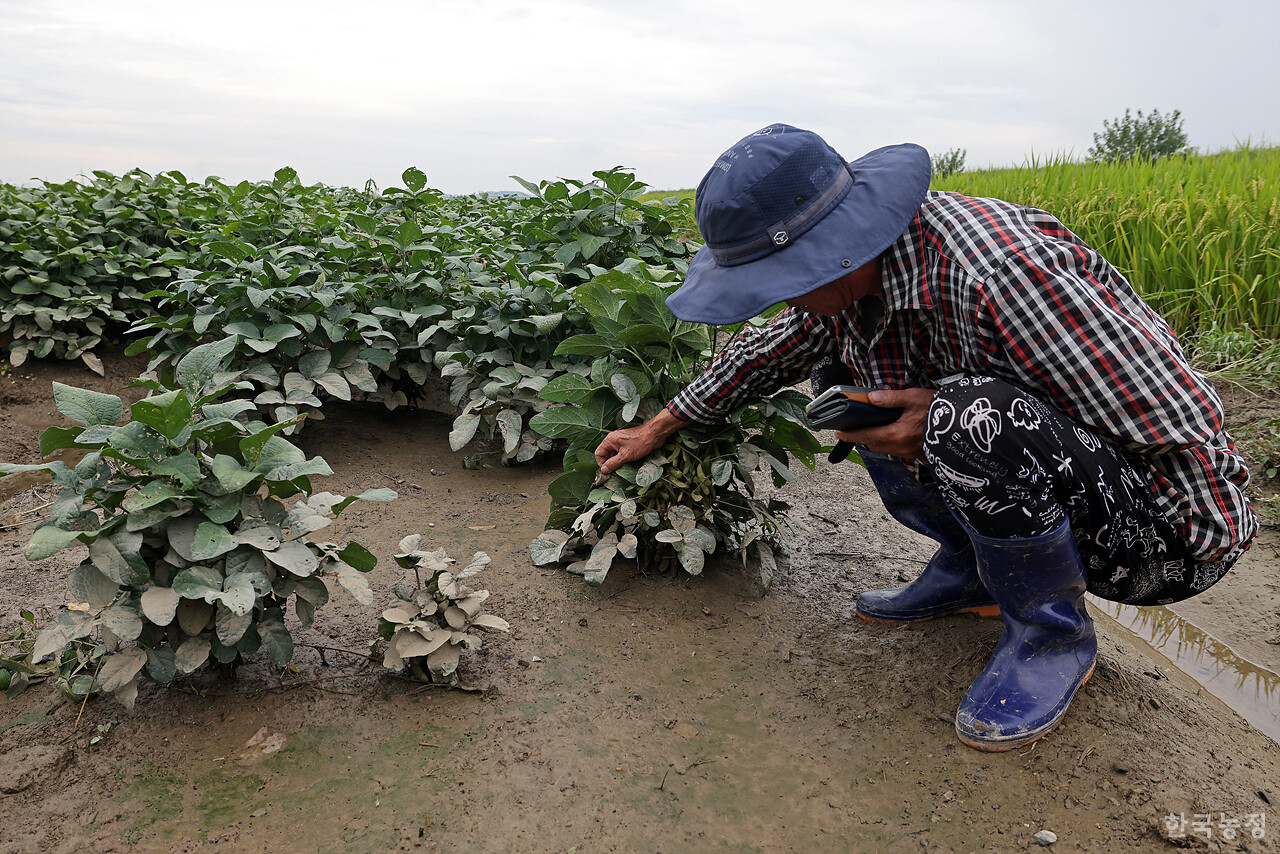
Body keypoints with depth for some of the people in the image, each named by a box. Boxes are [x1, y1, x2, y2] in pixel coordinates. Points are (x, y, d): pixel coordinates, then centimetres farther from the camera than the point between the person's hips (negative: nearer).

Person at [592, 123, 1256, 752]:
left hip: (1170, 527, -7)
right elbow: (766, 353, 12)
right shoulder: (850, 270, -7)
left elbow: (1190, 442, -28)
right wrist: (659, 429, 16)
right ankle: (970, 571, 11)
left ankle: (1054, 633, -7)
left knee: (975, 416, -37)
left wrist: (961, 423, -28)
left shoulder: (1002, 275, -34)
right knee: (840, 371, 4)